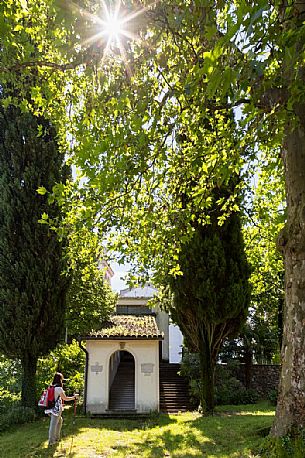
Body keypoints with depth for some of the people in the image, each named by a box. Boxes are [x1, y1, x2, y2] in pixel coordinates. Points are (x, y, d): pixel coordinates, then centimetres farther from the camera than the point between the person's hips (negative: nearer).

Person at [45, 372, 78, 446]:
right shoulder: (59, 388, -16)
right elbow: (65, 398, -11)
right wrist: (74, 397, 2)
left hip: (52, 408, 8)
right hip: (56, 409, -8)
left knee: (59, 421, 22)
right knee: (53, 424, 1)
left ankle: (56, 437, 31)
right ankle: (51, 441, 9)